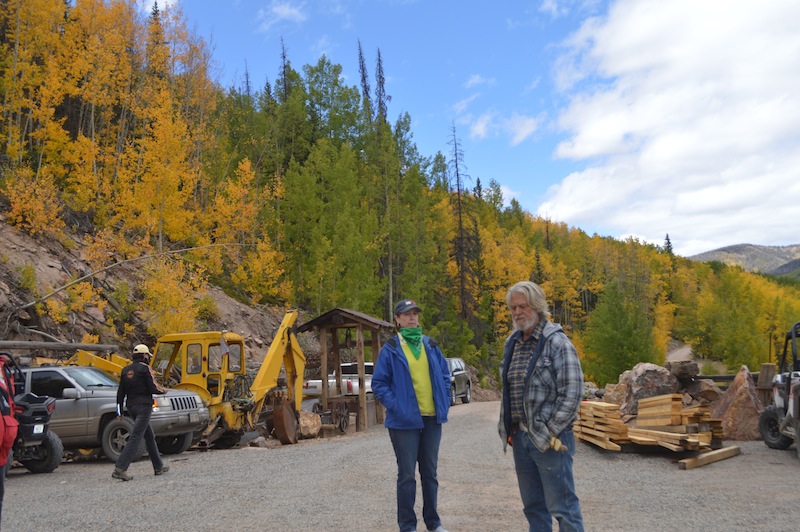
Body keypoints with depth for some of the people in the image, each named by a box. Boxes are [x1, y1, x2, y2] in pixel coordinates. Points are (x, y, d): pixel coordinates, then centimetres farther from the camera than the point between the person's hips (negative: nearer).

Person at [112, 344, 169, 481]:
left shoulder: (126, 370, 12)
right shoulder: (145, 368, -8)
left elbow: (120, 392, 12)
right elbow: (153, 388, -12)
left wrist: (120, 410, 14)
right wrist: (163, 391, 8)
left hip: (131, 406, 8)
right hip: (144, 406, -8)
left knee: (149, 436, 16)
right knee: (135, 438, -10)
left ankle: (159, 467, 22)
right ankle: (120, 469, -17)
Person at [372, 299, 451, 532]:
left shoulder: (430, 345, 7)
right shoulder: (390, 348, -5)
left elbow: (445, 375, 14)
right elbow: (378, 383, -3)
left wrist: (445, 402, 4)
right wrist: (394, 405, -13)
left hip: (432, 418, 4)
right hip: (405, 420, -4)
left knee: (430, 472, 15)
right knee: (407, 474, 5)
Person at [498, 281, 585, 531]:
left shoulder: (557, 342, -11)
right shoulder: (512, 343, 11)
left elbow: (572, 393, -16)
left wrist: (551, 431, -15)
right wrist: (508, 427, 12)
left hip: (550, 438, -7)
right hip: (520, 435, 7)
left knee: (562, 506, -1)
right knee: (533, 505, 16)